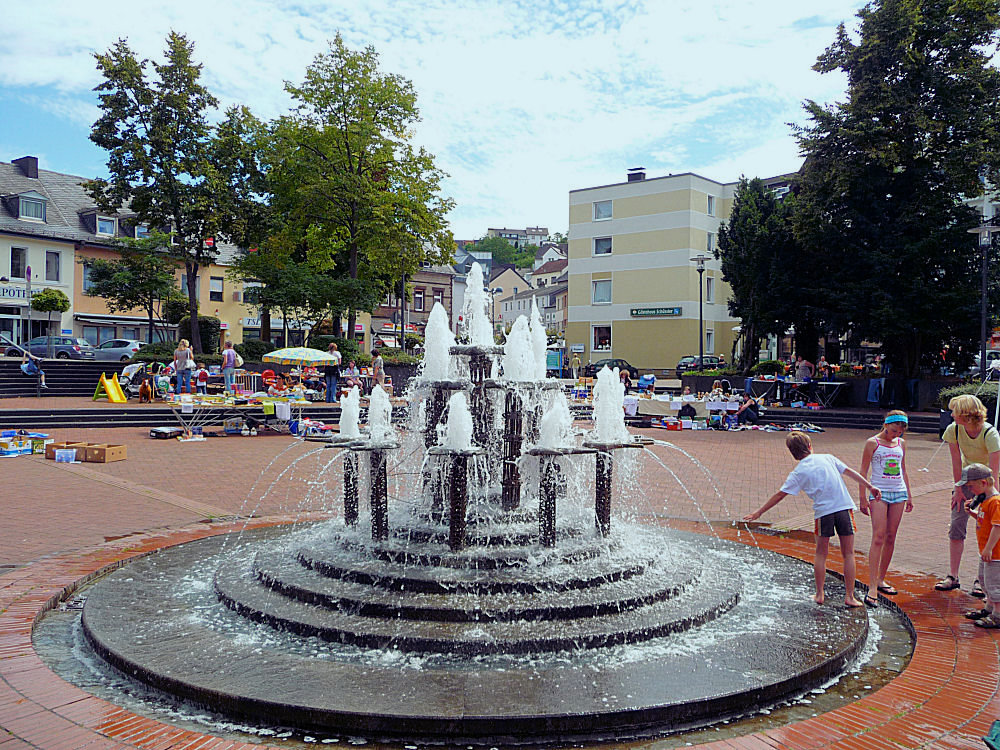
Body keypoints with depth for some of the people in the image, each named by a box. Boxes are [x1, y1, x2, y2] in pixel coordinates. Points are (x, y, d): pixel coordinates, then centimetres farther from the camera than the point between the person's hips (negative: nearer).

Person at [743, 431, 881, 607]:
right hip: (844, 507, 1)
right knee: (848, 553, 8)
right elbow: (850, 472, 10)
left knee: (821, 553, 16)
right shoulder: (827, 458, 10)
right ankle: (849, 596, 9)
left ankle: (820, 594, 19)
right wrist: (870, 487, 18)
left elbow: (780, 495, 3)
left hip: (823, 511, -1)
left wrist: (759, 512, 10)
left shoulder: (798, 473, 3)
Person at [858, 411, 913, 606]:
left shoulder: (901, 443, 12)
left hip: (899, 493, 5)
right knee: (878, 537, -12)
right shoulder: (872, 443, -4)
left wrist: (909, 495, 18)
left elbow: (903, 470, 21)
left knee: (890, 538, 6)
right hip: (879, 493, -5)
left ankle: (881, 579, 17)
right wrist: (863, 497, -7)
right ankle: (872, 587, -14)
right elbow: (863, 471, -3)